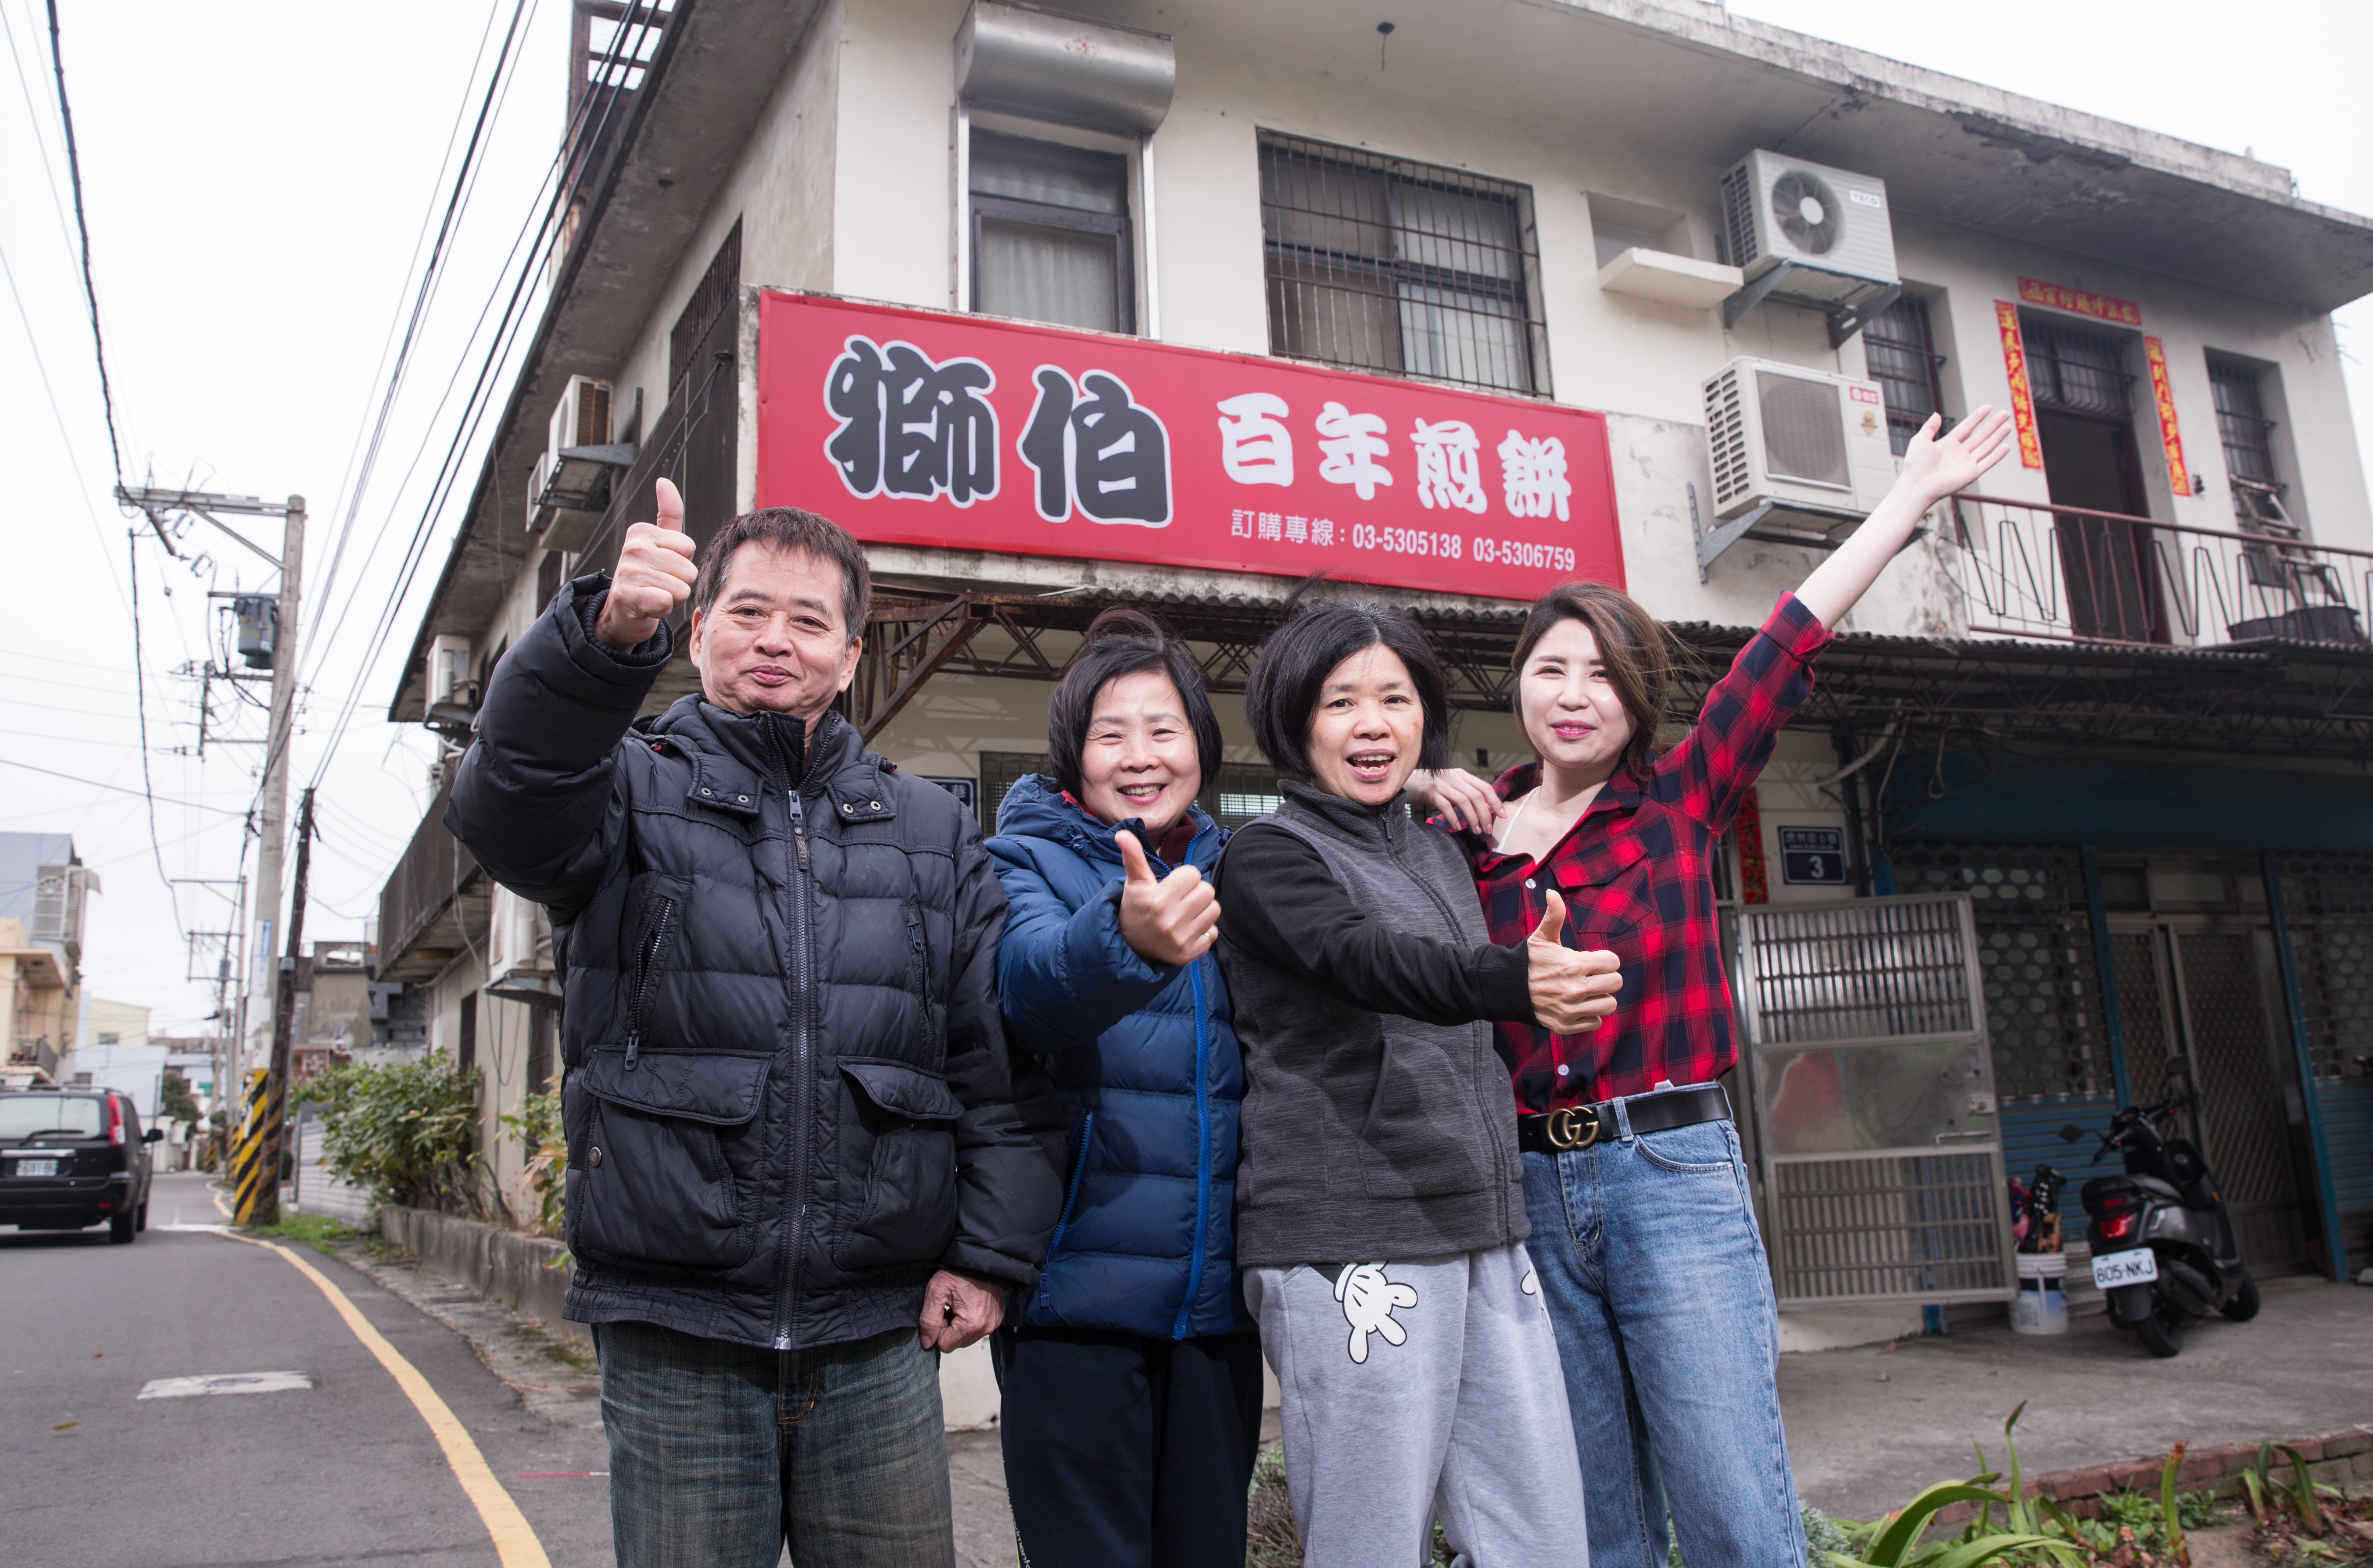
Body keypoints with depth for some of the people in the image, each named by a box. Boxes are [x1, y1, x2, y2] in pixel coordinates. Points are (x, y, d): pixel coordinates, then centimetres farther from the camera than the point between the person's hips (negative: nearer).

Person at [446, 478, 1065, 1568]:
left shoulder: (932, 832, 11)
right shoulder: (635, 787, 5)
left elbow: (1004, 1066, 8)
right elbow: (507, 807, -20)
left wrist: (990, 1254, 0)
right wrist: (606, 635, -36)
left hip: (880, 1341, 2)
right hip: (673, 1336, -1)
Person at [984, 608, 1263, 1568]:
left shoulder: (1231, 874, 10)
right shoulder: (1028, 862, -3)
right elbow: (1031, 985, -23)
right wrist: (1128, 940, -47)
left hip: (1217, 1298, 4)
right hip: (1080, 1288, -4)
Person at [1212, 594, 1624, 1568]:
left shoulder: (1439, 854, 18)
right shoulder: (1269, 857, -4)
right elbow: (1368, 960, -25)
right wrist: (1514, 983, -41)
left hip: (1483, 1233, 7)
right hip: (1348, 1243, -7)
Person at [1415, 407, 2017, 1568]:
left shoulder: (1680, 802, 5)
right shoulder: (1470, 833, 9)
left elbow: (1783, 653, 0)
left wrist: (1912, 496, -2)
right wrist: (1418, 792, 2)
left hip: (1670, 1173, -2)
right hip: (1527, 1188, 2)